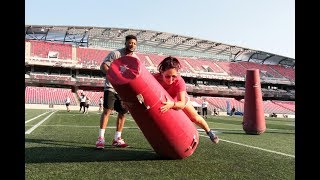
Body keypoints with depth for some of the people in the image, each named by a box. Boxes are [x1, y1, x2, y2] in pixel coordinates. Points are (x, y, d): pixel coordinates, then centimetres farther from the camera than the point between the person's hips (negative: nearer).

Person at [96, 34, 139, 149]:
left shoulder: (136, 59, 6)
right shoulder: (115, 54, -9)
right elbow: (103, 66, -13)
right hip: (112, 87, -5)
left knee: (122, 113, 6)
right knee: (107, 110, -11)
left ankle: (117, 139, 18)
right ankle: (100, 138, -5)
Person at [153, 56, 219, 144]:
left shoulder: (179, 81, -45)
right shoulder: (155, 78, -40)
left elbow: (182, 103, -49)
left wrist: (172, 104, -69)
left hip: (180, 99, -1)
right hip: (162, 101, 1)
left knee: (195, 118, 12)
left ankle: (209, 132, 40)